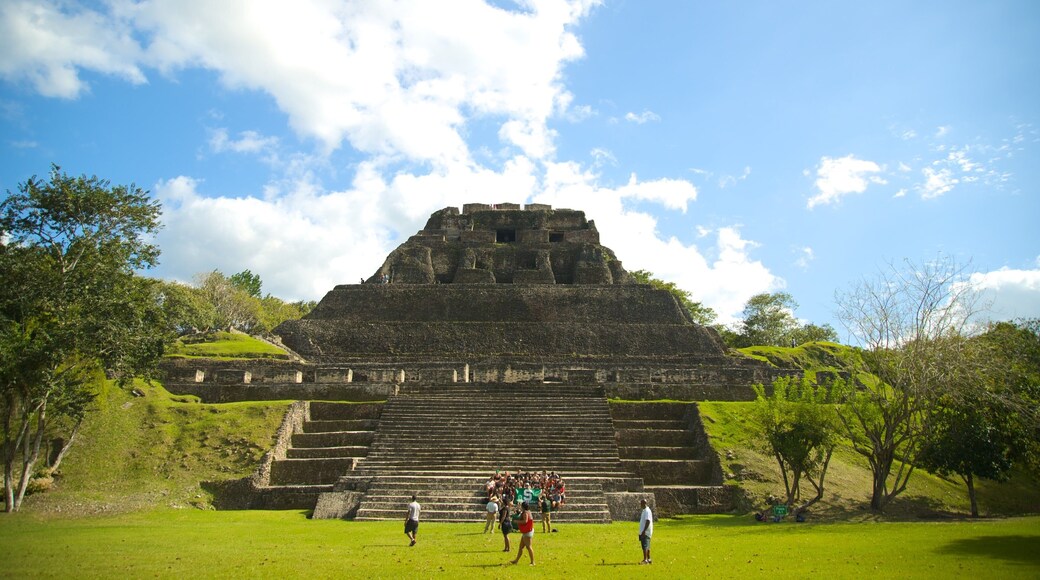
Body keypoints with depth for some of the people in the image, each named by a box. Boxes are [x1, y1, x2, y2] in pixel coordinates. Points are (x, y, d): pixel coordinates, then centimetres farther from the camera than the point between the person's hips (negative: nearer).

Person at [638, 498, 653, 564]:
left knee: (645, 546, -12)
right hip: (643, 532, 10)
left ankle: (645, 560, -14)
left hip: (645, 532, -10)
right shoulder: (644, 510, 16)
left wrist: (644, 531, -25)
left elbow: (648, 521, -23)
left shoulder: (647, 511, -15)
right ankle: (648, 559, 20)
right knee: (646, 546, 14)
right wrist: (642, 532, 22)